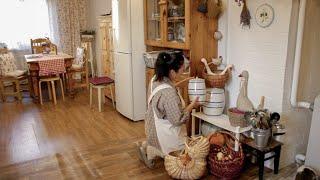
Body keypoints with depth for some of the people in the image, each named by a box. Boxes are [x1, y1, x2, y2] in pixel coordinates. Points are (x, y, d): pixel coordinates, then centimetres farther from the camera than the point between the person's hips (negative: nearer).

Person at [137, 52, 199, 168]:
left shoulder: (155, 80, -7)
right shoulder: (169, 93, -34)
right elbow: (178, 120, -26)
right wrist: (192, 106, -13)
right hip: (164, 133, -9)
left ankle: (147, 145, 21)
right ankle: (152, 151, 7)